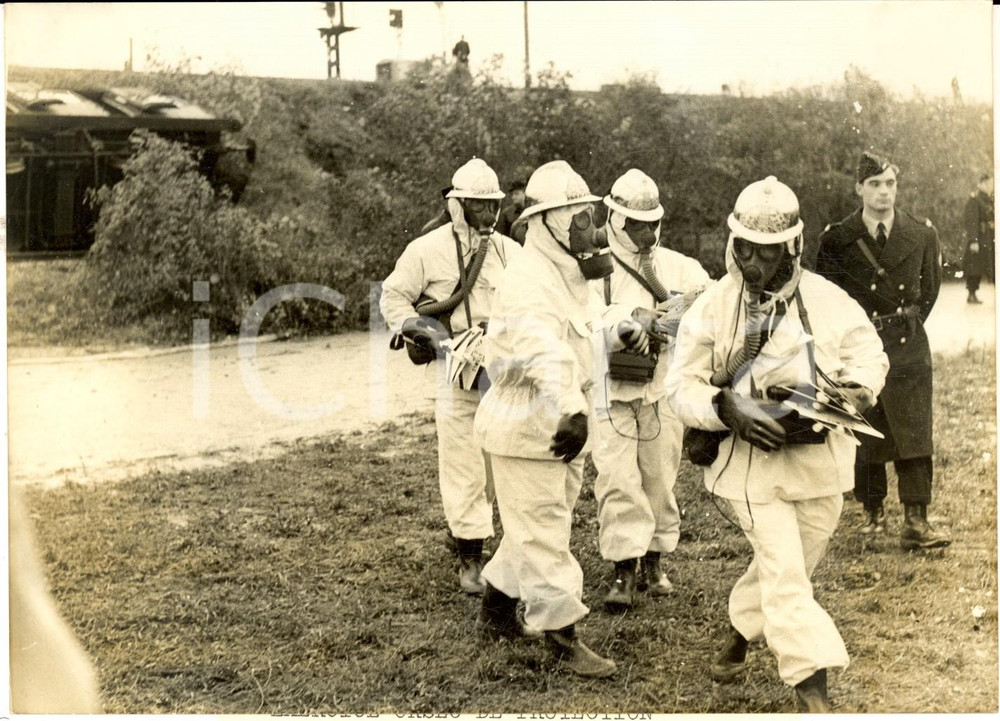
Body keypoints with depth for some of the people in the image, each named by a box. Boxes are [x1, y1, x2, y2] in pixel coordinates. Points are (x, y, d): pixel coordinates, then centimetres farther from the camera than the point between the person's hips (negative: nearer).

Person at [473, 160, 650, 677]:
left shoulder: (570, 276, 11)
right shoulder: (529, 281, -22)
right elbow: (545, 353, -40)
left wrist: (618, 335, 12)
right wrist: (570, 411, -52)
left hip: (560, 424, 10)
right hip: (525, 428, -10)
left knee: (535, 529, 20)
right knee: (544, 537, -2)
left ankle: (495, 613, 36)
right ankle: (565, 641, 6)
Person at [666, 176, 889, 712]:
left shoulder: (828, 301, -5)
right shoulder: (711, 308, -9)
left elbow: (870, 356, 6)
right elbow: (683, 386, -7)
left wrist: (845, 398, -14)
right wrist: (729, 408, -25)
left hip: (818, 458, 3)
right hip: (751, 459, -3)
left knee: (785, 567, 18)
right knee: (785, 573, -8)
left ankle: (739, 631, 45)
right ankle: (815, 694, -3)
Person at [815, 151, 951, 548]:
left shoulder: (922, 234, 0)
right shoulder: (836, 240, -5)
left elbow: (929, 288, 14)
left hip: (908, 346, 1)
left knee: (915, 433, -4)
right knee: (865, 436, 7)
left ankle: (916, 521, -3)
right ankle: (873, 511, 23)